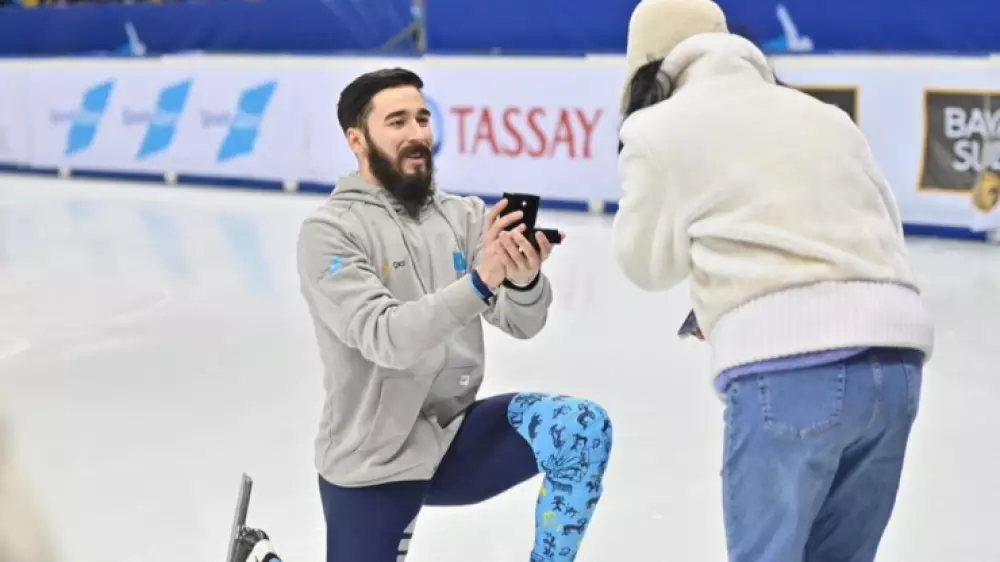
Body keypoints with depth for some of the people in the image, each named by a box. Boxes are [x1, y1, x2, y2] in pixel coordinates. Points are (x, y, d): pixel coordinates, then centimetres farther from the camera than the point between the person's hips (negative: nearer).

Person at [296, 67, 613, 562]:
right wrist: (479, 280, -40)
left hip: (456, 433, 4)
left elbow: (522, 323, -10)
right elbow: (384, 338, -27)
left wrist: (524, 279, -34)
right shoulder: (329, 231, -13)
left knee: (583, 428, -22)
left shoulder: (463, 215, 0)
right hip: (371, 460, -3)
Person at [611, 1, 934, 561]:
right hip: (896, 358, 6)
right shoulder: (824, 115, 22)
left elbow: (649, 263, 18)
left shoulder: (658, 131, 8)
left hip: (787, 367, -6)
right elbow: (886, 230, 21)